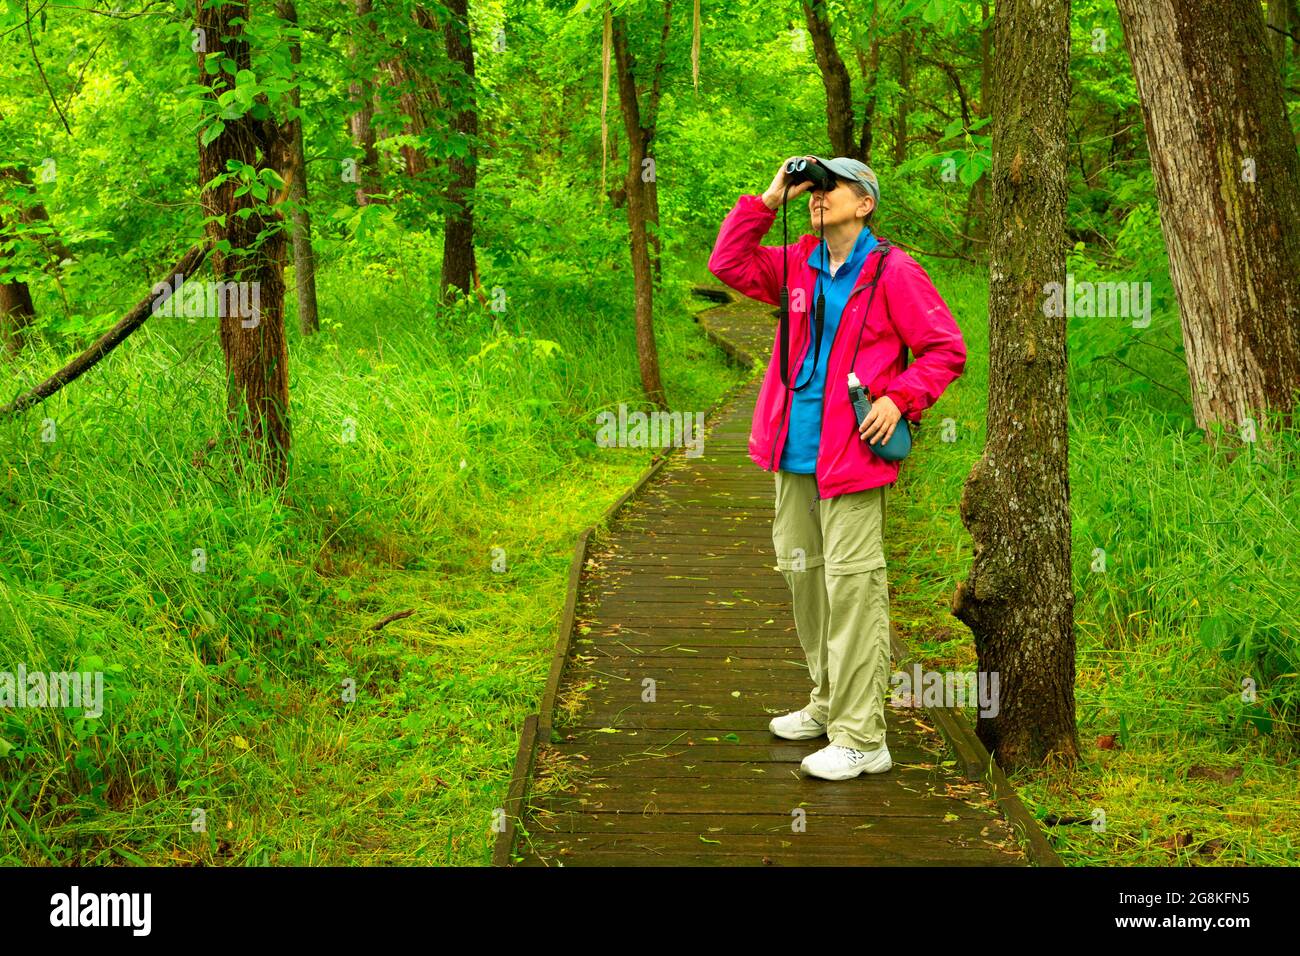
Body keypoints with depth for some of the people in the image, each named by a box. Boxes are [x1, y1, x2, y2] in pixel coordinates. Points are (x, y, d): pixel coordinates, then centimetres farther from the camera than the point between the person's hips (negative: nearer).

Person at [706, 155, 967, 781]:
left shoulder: (893, 272, -7)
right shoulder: (798, 266, 11)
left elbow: (947, 350, -6)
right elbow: (727, 263, 11)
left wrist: (899, 399, -18)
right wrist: (769, 199, 5)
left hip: (850, 454, -7)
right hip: (795, 454, 8)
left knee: (852, 587, -8)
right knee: (801, 574, 16)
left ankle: (861, 738, -3)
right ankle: (829, 703, 32)